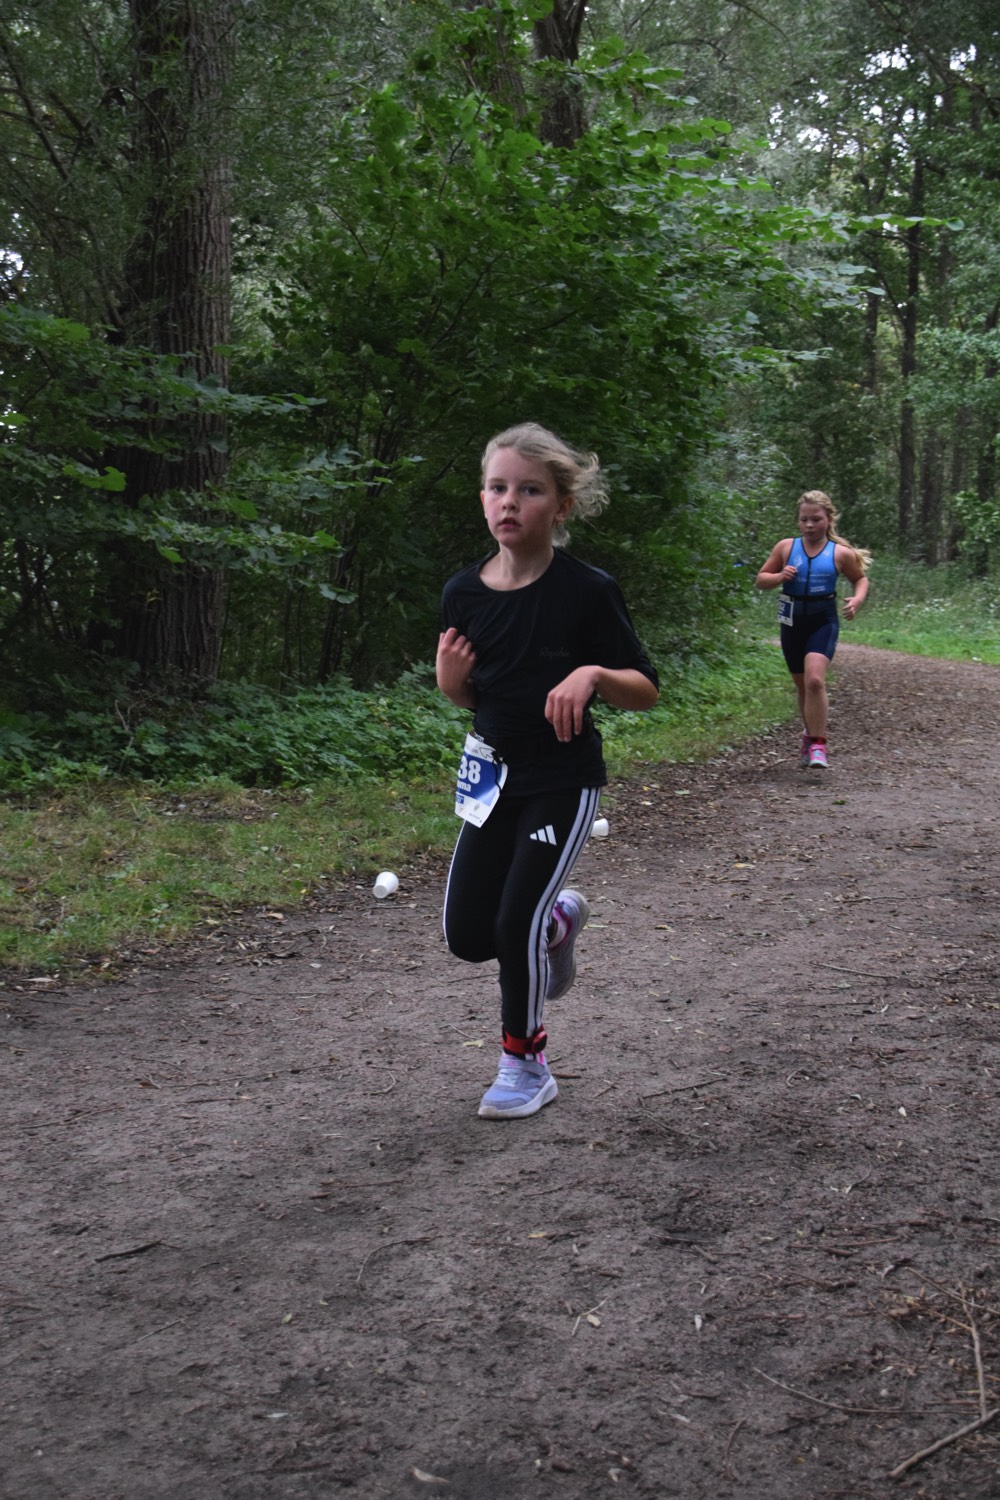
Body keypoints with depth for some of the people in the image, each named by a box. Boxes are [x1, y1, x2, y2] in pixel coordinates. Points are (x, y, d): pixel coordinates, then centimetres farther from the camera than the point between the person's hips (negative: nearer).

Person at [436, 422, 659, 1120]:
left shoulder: (587, 590, -15)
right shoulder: (464, 593, -2)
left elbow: (646, 690, -11)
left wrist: (593, 675, -31)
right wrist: (449, 676, -12)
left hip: (564, 780, -5)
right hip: (494, 773, 5)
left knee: (516, 922, -8)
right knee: (468, 934, 5)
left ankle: (526, 1066, 16)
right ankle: (559, 919, 38)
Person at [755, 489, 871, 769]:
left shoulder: (840, 553, -2)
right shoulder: (786, 547, 1)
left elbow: (861, 579, 13)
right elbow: (761, 580, 8)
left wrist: (858, 599, -7)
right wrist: (780, 577, -13)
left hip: (823, 622, -3)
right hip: (792, 622, 3)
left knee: (815, 680, -22)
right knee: (802, 685, 15)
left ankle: (817, 744, -15)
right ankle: (810, 733, 38)